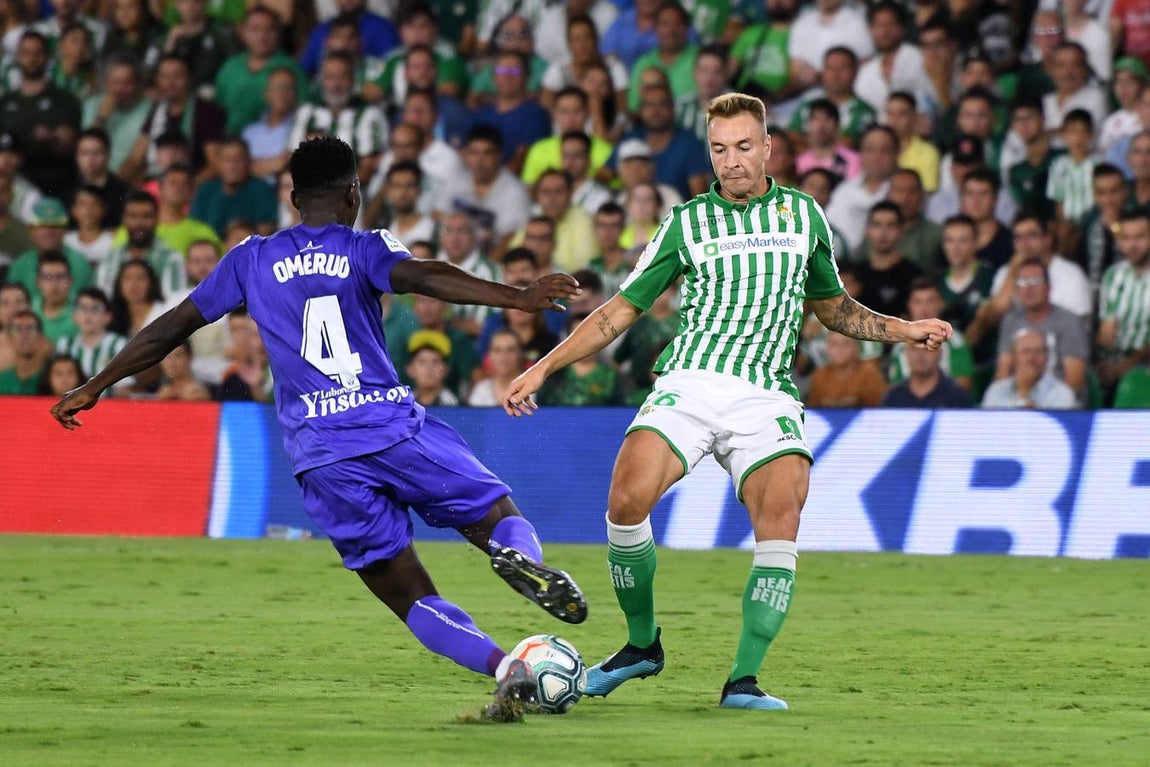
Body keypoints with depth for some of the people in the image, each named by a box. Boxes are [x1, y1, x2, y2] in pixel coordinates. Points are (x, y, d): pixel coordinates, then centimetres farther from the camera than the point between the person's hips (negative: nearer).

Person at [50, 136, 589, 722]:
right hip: (398, 428, -2)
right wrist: (516, 298, -27)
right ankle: (521, 556, -27)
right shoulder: (364, 249, 6)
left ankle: (504, 667, -20)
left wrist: (94, 387, 28)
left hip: (322, 455, 2)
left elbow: (172, 327, 18)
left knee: (410, 597, 5)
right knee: (501, 519, 12)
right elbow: (422, 277, -15)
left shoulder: (251, 260, 15)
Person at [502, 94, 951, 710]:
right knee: (628, 499, -24)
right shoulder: (686, 223, 11)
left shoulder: (804, 214, 16)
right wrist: (543, 367, 8)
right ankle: (642, 644, -2)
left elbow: (833, 308, 31)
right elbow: (620, 310, 15)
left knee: (782, 515, -24)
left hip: (766, 396, 1)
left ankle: (743, 681, -19)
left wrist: (904, 330, 16)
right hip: (688, 383, -1)